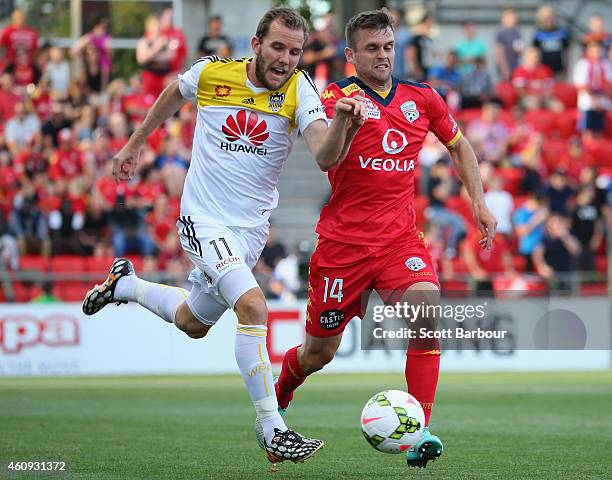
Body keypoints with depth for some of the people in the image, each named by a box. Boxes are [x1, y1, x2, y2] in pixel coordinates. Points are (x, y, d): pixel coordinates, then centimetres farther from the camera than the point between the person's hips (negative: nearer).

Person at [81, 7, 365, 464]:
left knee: (193, 323, 23)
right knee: (253, 306, -26)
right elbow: (174, 93, 13)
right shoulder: (212, 72, -11)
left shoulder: (298, 90, -11)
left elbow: (325, 156, -26)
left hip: (252, 228, 4)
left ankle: (126, 285, 52)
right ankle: (272, 430, -22)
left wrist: (343, 122, -46)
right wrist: (135, 143, 22)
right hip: (204, 218, -4)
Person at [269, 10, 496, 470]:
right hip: (344, 239, -2)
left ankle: (420, 432, -22)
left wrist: (479, 201, 11)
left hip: (400, 236, 3)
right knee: (319, 353, 7)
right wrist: (343, 120, -46)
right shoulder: (338, 96, -8)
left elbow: (459, 146, 22)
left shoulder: (422, 98, 6)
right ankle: (277, 396, 41)